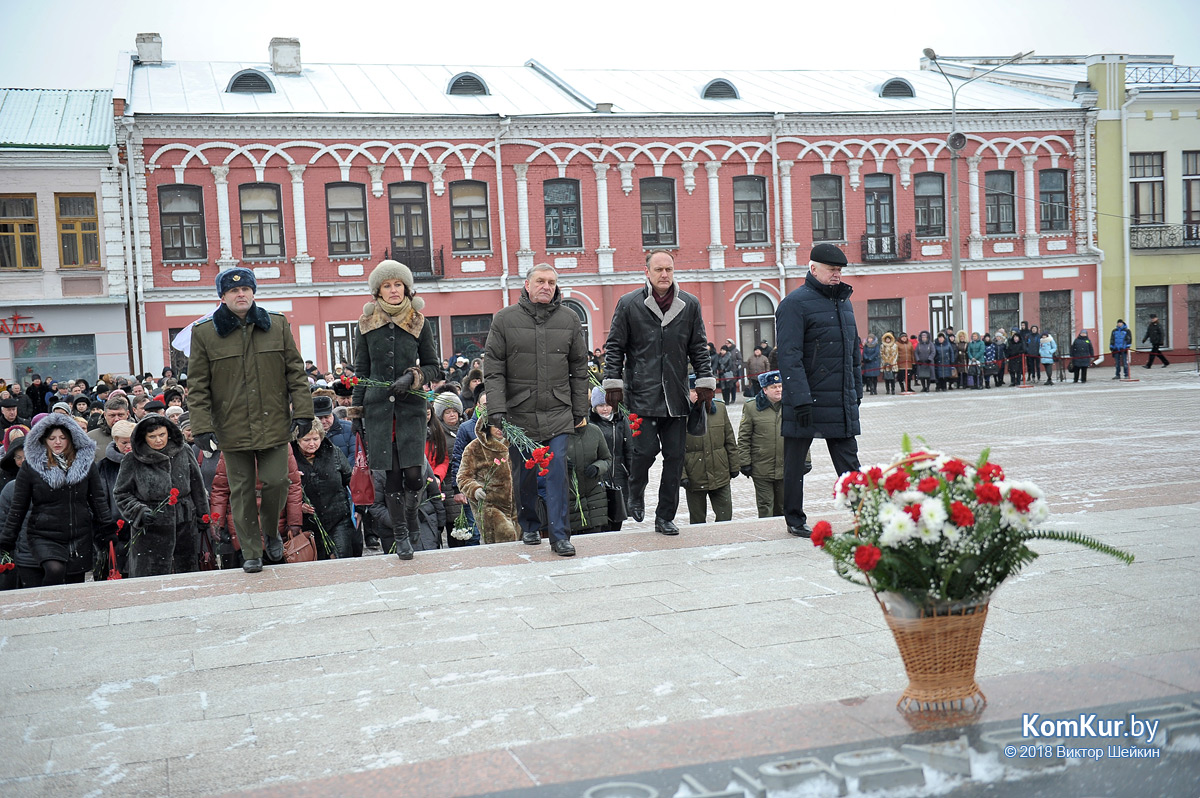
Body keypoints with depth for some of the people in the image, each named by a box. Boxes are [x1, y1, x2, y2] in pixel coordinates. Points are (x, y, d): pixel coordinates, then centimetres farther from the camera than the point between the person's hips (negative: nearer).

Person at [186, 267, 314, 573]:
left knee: (275, 482, -1)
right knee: (241, 490, 5)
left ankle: (270, 530, 29)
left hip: (274, 424, 1)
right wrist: (202, 427, -6)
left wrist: (302, 411, 0)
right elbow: (198, 386, 1)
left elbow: (295, 372, 8)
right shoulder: (204, 333, 0)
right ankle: (251, 552, 18)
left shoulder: (277, 324, 5)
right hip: (232, 429, -1)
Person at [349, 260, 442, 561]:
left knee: (413, 472, -9)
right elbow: (362, 371, 12)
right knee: (392, 474, 0)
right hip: (378, 406, 1)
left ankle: (411, 520, 20)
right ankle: (401, 535, 13)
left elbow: (434, 368, 8)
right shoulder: (367, 324, 7)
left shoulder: (419, 323, 5)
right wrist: (357, 410, 9)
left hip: (411, 405, -1)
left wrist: (412, 377, -11)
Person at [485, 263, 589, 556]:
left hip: (558, 411, 0)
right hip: (519, 411, 0)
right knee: (524, 472, 10)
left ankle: (559, 535, -2)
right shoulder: (505, 319, 1)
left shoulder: (569, 319, 6)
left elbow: (579, 369, 11)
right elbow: (493, 369, -1)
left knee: (558, 471, -7)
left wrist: (580, 410, 9)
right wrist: (496, 409, -10)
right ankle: (529, 526, 30)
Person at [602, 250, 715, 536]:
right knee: (646, 449, -10)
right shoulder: (628, 304, 1)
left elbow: (699, 348, 13)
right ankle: (636, 493, 22)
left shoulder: (690, 305, 9)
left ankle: (665, 517, 14)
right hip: (641, 394, -3)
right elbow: (615, 347, 3)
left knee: (675, 456, 3)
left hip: (676, 395, 3)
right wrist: (613, 383, -2)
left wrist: (705, 382, 7)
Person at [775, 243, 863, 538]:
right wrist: (800, 399, -21)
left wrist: (857, 389, 19)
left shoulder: (843, 301, 15)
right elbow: (789, 356, -16)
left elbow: (853, 350, 23)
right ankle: (795, 519, 16)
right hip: (808, 400, -6)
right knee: (795, 461, 5)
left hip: (842, 401, 7)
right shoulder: (795, 303, -9)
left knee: (848, 459, 8)